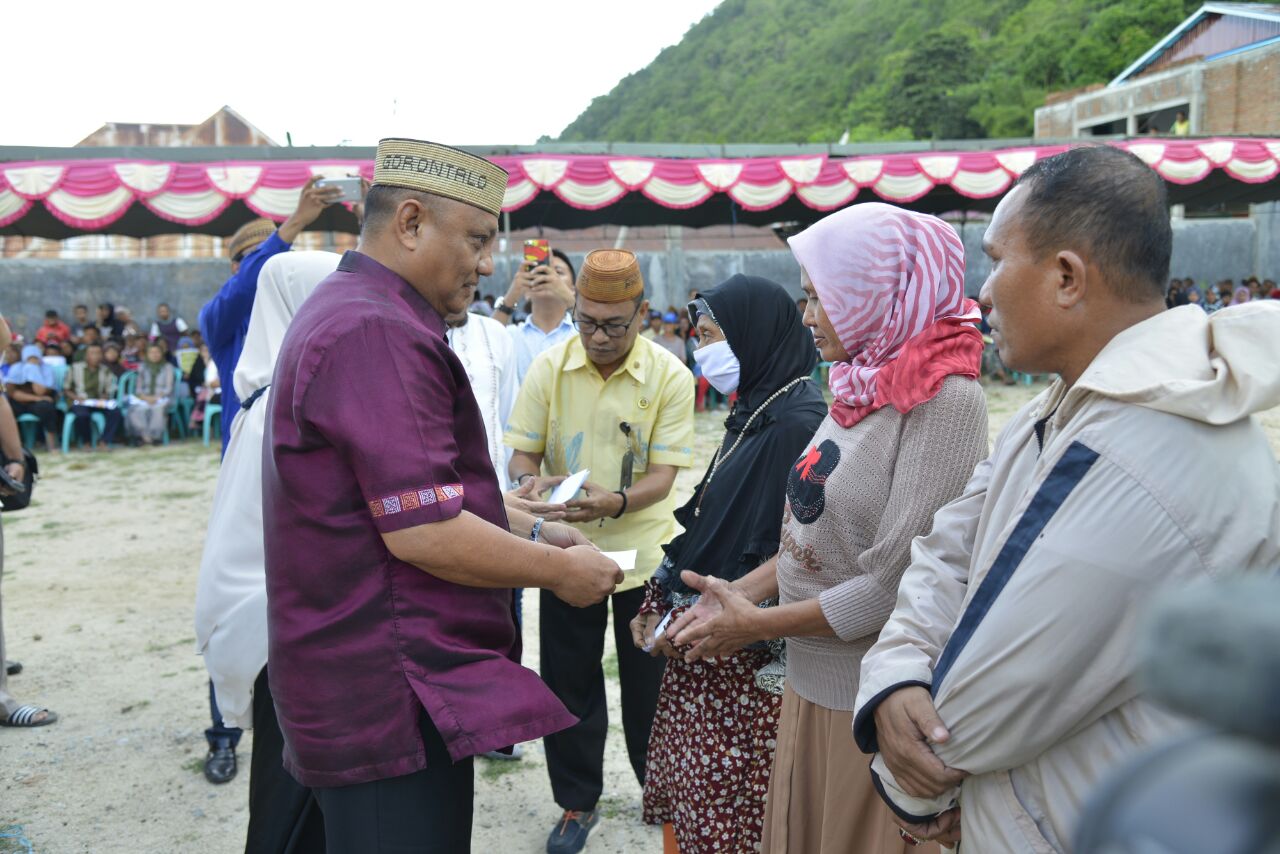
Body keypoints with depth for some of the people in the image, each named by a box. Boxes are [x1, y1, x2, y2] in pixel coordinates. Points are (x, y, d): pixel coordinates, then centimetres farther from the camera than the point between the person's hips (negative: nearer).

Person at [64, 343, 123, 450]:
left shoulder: (105, 371, 10)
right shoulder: (75, 368, 4)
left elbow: (109, 392, 13)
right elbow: (66, 389, 6)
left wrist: (104, 398, -10)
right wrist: (76, 397, -13)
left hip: (99, 403, 2)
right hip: (80, 402, -2)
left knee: (115, 411, -29)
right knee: (82, 414, -38)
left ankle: (103, 442, -24)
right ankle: (86, 442, -11)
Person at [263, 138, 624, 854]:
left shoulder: (348, 313, 15)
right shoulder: (376, 332, -20)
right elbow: (423, 534, -24)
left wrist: (530, 530, 13)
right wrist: (561, 569, -11)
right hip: (393, 700, -10)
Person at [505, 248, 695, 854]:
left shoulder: (670, 377, -12)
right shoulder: (548, 368, -7)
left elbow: (663, 476, -13)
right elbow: (522, 453, -1)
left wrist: (614, 502, -33)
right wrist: (531, 481, -24)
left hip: (643, 551, -1)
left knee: (648, 680, 13)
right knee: (568, 683, 11)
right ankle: (577, 800, 31)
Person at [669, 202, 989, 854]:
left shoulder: (946, 400, -18)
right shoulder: (860, 390, 9)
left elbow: (894, 584, -22)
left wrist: (756, 625, -15)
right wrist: (740, 592, 2)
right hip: (810, 682, 8)